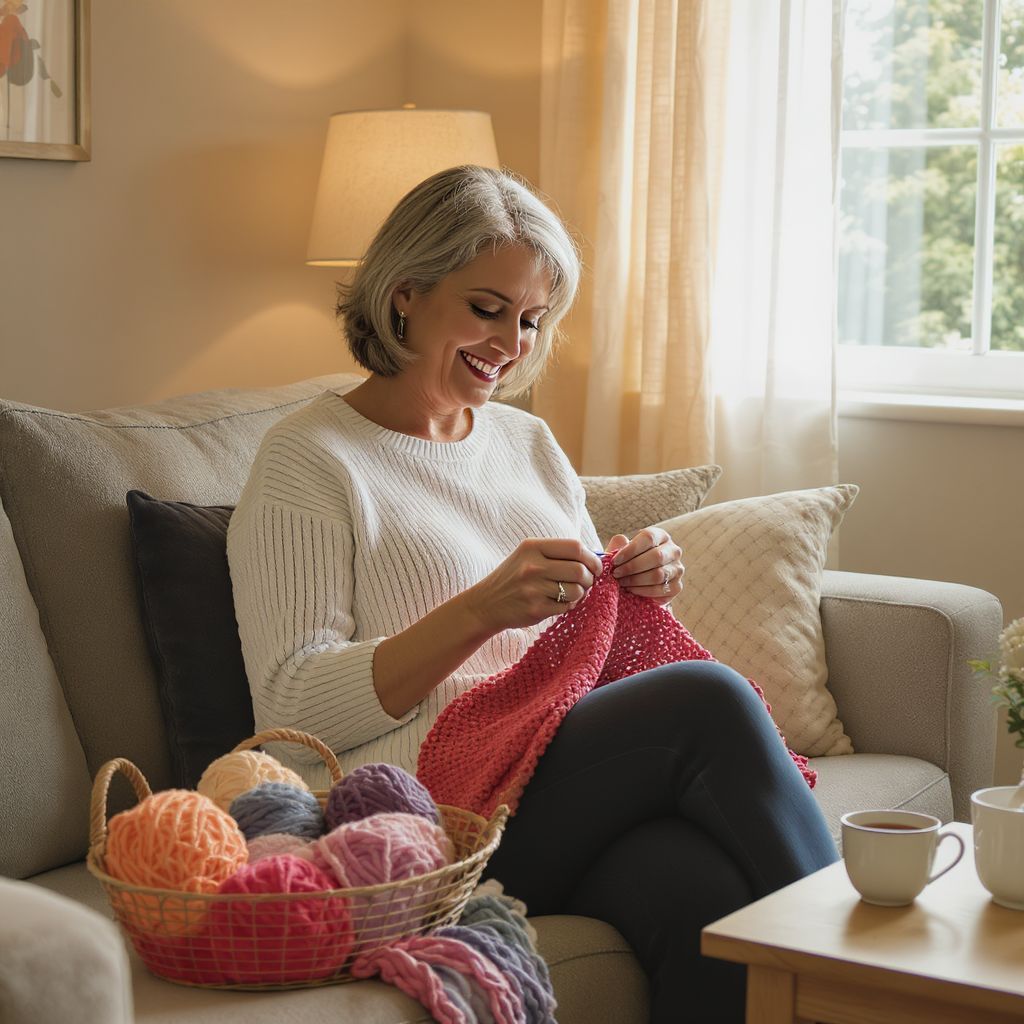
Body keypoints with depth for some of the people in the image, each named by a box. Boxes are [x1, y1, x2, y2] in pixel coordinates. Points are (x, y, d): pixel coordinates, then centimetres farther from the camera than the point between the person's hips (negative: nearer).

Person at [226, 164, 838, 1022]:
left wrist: (641, 591, 0)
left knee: (707, 899, -30)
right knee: (707, 700, -25)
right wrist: (480, 610, -20)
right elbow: (292, 710, -8)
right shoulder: (310, 459, 2)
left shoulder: (530, 443, 23)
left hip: (571, 777, 5)